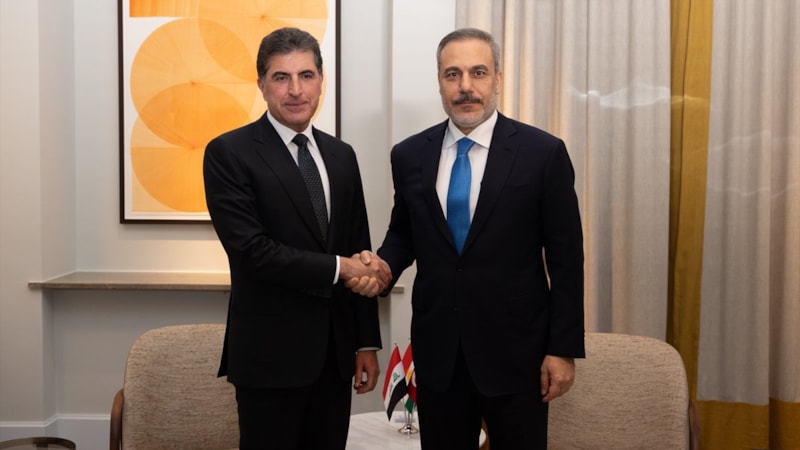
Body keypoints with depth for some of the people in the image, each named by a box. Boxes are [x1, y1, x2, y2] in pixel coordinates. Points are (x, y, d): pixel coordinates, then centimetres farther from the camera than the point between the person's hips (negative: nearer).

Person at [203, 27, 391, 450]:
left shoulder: (341, 155, 9)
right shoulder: (229, 153, -8)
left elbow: (358, 253, 11)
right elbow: (251, 250, -18)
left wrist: (366, 342, 9)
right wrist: (337, 268, -13)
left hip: (334, 350, 5)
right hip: (269, 353, -5)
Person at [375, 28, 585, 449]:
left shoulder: (543, 152, -7)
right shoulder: (409, 155, 3)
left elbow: (565, 259, -5)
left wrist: (563, 348, -6)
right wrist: (383, 264, -7)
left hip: (514, 349, -3)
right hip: (436, 350, 3)